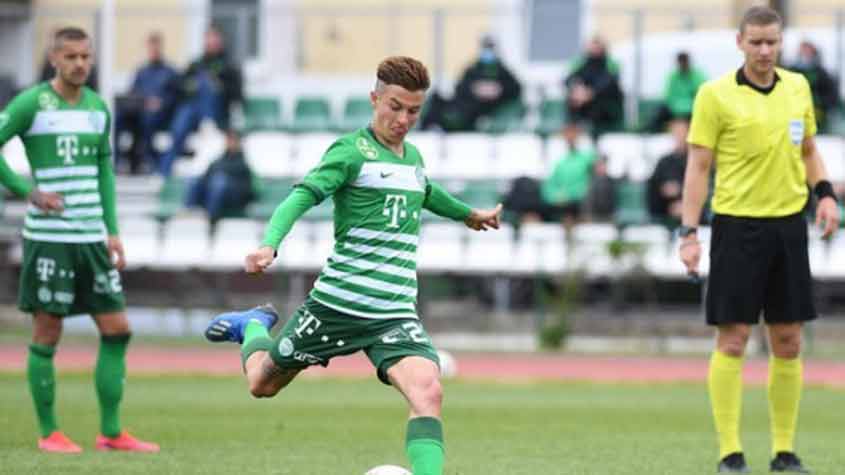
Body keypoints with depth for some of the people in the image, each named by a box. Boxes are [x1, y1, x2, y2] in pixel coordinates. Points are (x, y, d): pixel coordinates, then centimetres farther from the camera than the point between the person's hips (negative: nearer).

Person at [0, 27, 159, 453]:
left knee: (116, 330, 3)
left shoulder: (97, 107, 12)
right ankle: (49, 433, 8)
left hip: (92, 238, 6)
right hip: (47, 237, -6)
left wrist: (112, 231, 13)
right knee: (47, 333, -1)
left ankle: (111, 433, 9)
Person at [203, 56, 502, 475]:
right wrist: (270, 244, -38)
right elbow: (303, 196, -21)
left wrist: (469, 214, 54)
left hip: (395, 311, 4)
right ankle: (254, 327, 49)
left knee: (427, 392, -23)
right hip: (337, 302, -4)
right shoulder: (351, 151, -8)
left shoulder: (413, 157, 14)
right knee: (263, 384, 15)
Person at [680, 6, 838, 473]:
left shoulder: (798, 86, 8)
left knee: (788, 341, 6)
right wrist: (689, 232, -11)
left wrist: (824, 192, 3)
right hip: (737, 224, -5)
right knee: (732, 339, -5)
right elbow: (698, 167, -5)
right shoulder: (715, 95, -6)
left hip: (788, 224, 5)